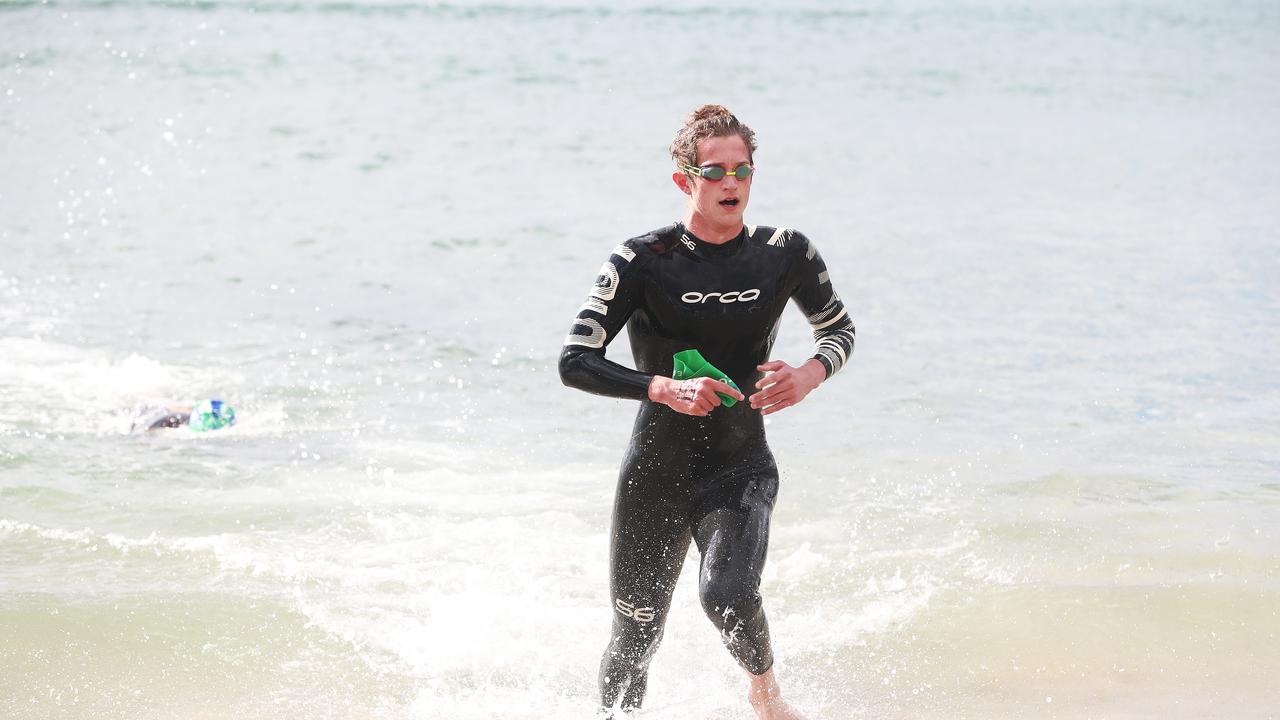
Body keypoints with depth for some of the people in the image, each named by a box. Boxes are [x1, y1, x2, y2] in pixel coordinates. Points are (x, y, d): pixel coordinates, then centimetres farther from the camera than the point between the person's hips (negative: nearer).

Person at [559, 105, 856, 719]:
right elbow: (575, 362, -12)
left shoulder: (787, 255, -3)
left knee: (727, 593, -26)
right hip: (656, 472, 0)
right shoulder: (643, 261, -10)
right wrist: (667, 389, -25)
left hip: (741, 467, 0)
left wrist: (811, 374, -9)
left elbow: (839, 328, 14)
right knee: (635, 640, 8)